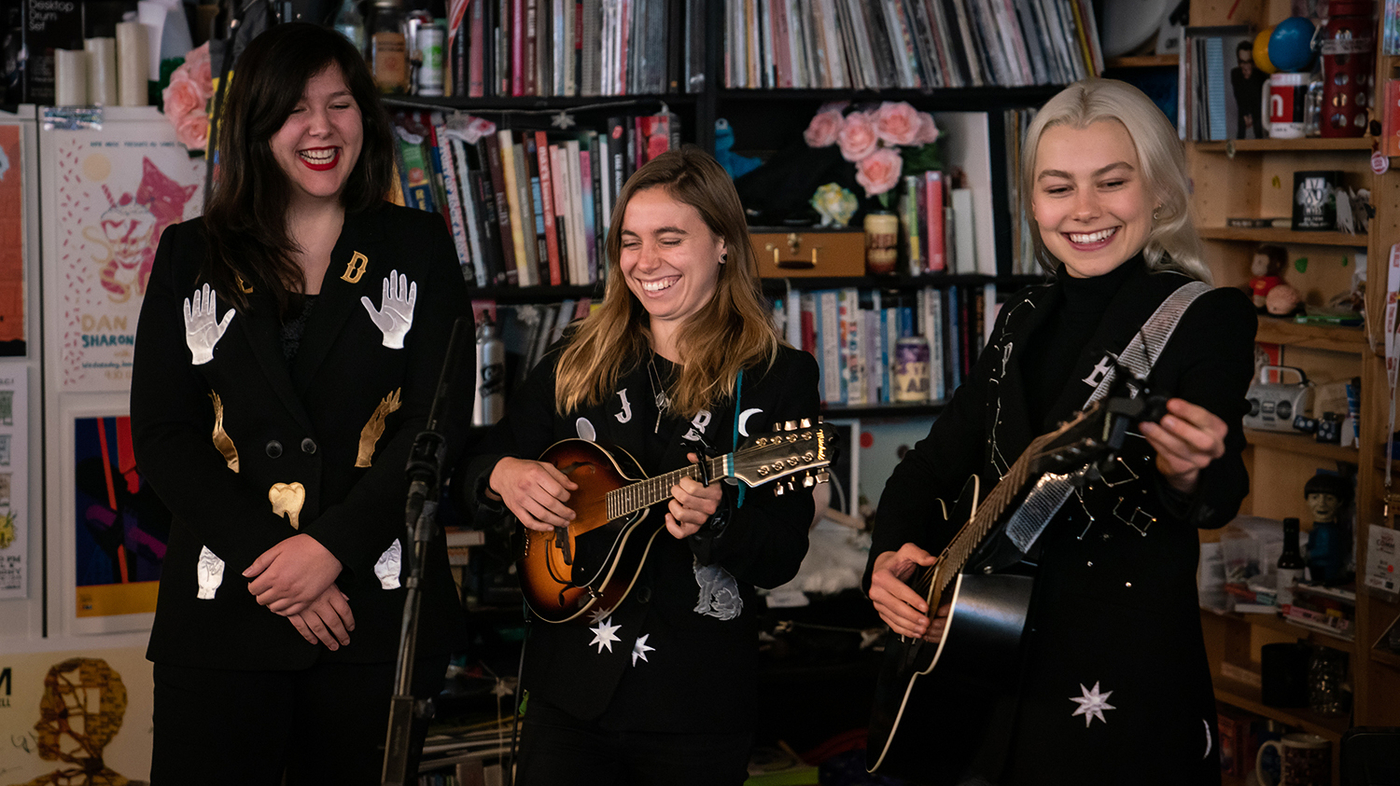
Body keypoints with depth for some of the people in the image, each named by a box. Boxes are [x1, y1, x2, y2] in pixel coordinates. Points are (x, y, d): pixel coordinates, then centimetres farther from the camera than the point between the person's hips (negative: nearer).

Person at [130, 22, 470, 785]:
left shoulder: (417, 248, 7)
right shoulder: (191, 255, 9)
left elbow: (439, 422, -2)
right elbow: (161, 435, 2)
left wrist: (331, 547, -13)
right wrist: (270, 559, -11)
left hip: (377, 610, 0)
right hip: (221, 609, 1)